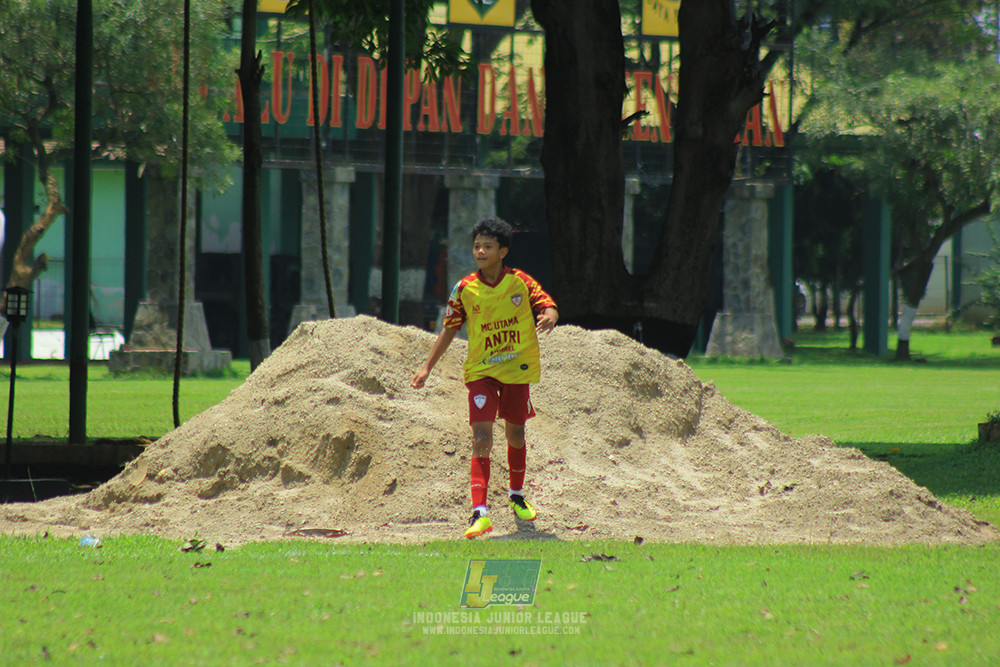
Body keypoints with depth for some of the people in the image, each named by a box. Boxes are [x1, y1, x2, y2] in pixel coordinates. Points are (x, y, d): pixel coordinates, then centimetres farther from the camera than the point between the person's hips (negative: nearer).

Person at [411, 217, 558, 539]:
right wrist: (427, 367, 2)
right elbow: (450, 329, 4)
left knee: (515, 433, 16)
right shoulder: (464, 289, -5)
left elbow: (549, 307, -4)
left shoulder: (520, 282, -5)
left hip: (518, 368, 1)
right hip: (481, 371, -1)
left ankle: (516, 495, 41)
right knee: (482, 438, -15)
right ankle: (480, 513, -23)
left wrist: (549, 317, -30)